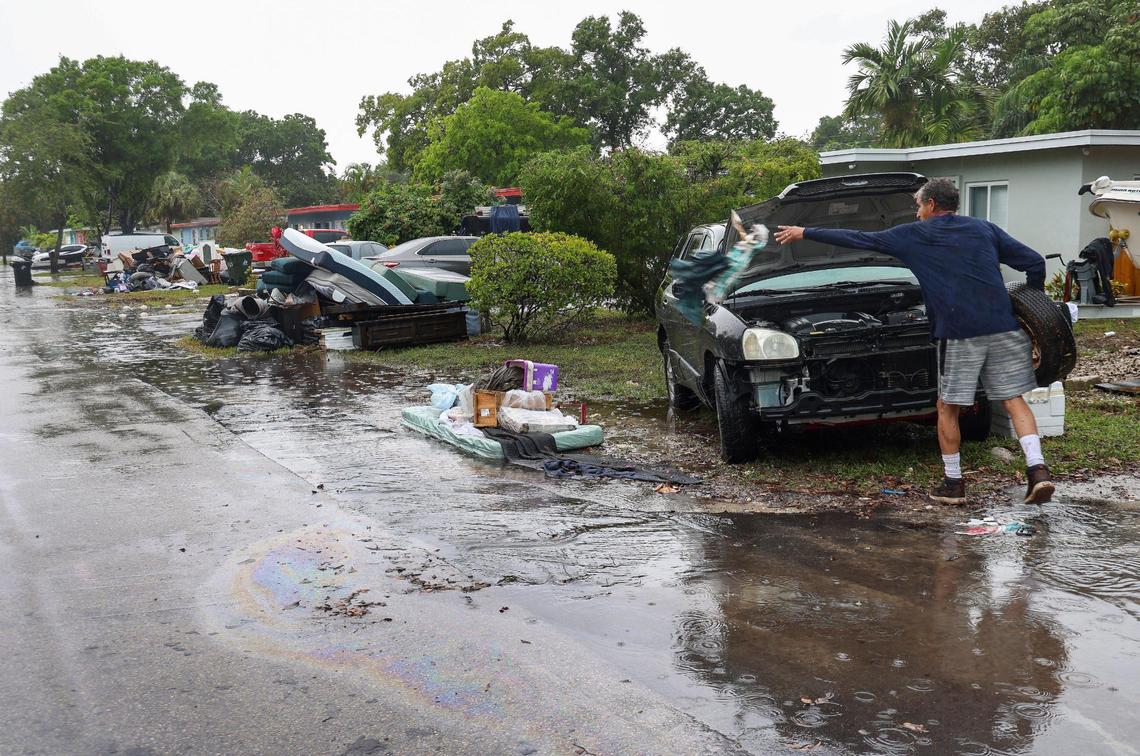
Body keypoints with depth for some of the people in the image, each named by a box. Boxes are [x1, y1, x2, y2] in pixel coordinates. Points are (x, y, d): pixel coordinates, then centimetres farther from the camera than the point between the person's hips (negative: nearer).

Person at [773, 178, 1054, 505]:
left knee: (948, 407, 9)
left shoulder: (913, 235, 8)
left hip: (959, 333, -4)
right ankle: (1037, 470, -5)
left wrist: (805, 233, 21)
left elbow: (859, 239, 13)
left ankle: (953, 483, 13)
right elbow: (1035, 262, 13)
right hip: (1003, 328, 4)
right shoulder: (984, 229, 17)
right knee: (1014, 399, 8)